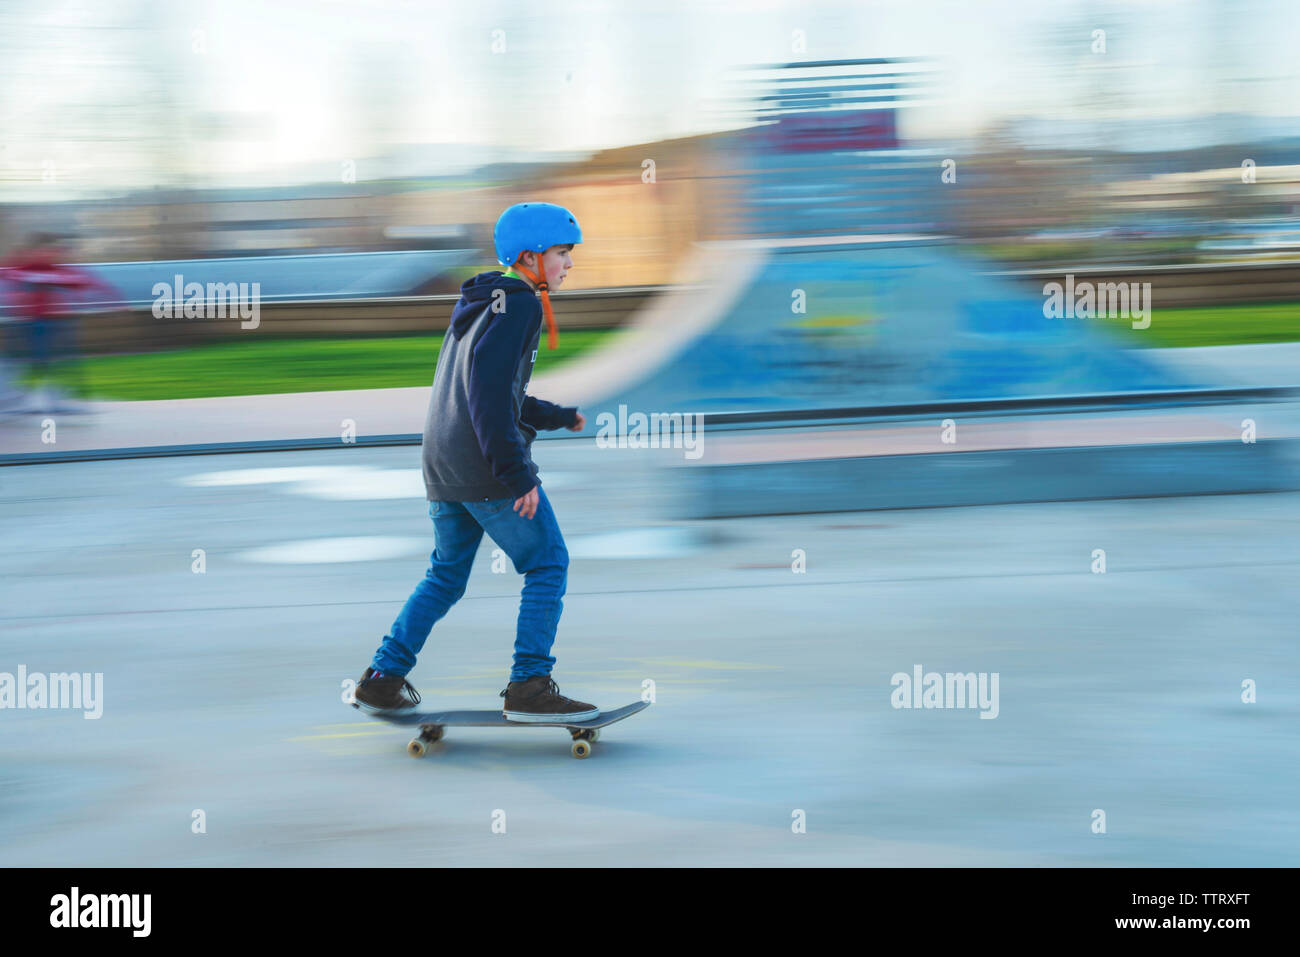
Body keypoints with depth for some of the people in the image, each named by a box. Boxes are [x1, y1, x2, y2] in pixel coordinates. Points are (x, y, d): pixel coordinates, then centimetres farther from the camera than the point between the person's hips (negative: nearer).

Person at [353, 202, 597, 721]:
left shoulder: (479, 303, 20)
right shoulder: (518, 303, -10)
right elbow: (489, 388, -22)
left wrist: (557, 416, 37)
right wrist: (517, 472, -23)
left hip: (443, 466, 9)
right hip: (488, 469, -9)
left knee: (446, 574, 19)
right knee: (548, 565, 1)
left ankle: (382, 679, 17)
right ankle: (529, 686, -2)